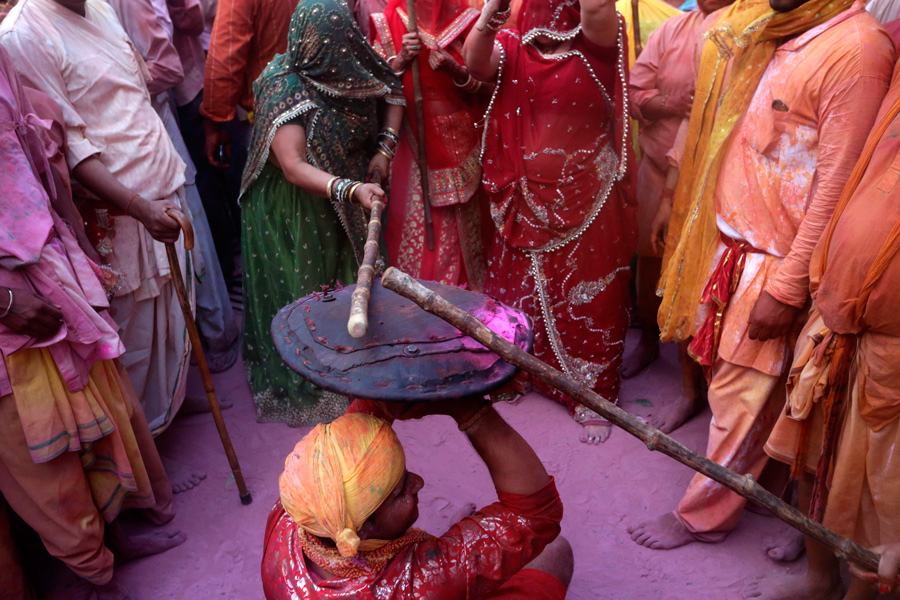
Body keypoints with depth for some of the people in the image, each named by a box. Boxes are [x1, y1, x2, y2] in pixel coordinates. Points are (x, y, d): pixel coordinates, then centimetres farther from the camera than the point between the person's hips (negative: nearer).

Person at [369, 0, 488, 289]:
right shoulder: (389, 23, 3)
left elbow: (481, 90, 1)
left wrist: (455, 70, -19)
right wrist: (401, 60, -15)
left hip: (459, 143, 0)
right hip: (411, 143, 0)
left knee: (458, 226, 3)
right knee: (412, 223, -3)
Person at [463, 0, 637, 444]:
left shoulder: (597, 42, -2)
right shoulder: (514, 47, 4)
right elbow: (475, 62, -15)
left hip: (586, 198, -2)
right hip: (527, 196, 3)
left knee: (587, 294, 5)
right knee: (521, 287, 14)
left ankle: (592, 395, 20)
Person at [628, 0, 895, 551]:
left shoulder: (856, 47, -17)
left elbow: (836, 186, -20)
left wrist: (786, 289, -18)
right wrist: (680, 203, 17)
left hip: (774, 262, -8)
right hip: (731, 241, 8)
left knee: (742, 397, 5)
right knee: (724, 367, 17)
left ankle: (703, 515, 22)